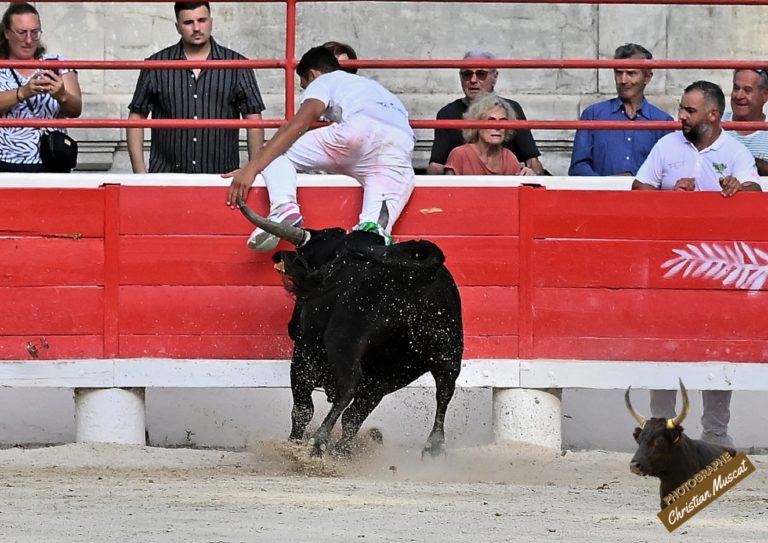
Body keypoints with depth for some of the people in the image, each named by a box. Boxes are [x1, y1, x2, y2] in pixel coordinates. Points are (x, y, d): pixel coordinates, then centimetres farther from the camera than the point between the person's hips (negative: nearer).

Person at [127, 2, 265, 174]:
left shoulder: (237, 67, 6)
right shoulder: (156, 67, 7)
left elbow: (253, 119, 8)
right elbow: (137, 117, 10)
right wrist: (140, 172, 2)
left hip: (222, 178, 0)